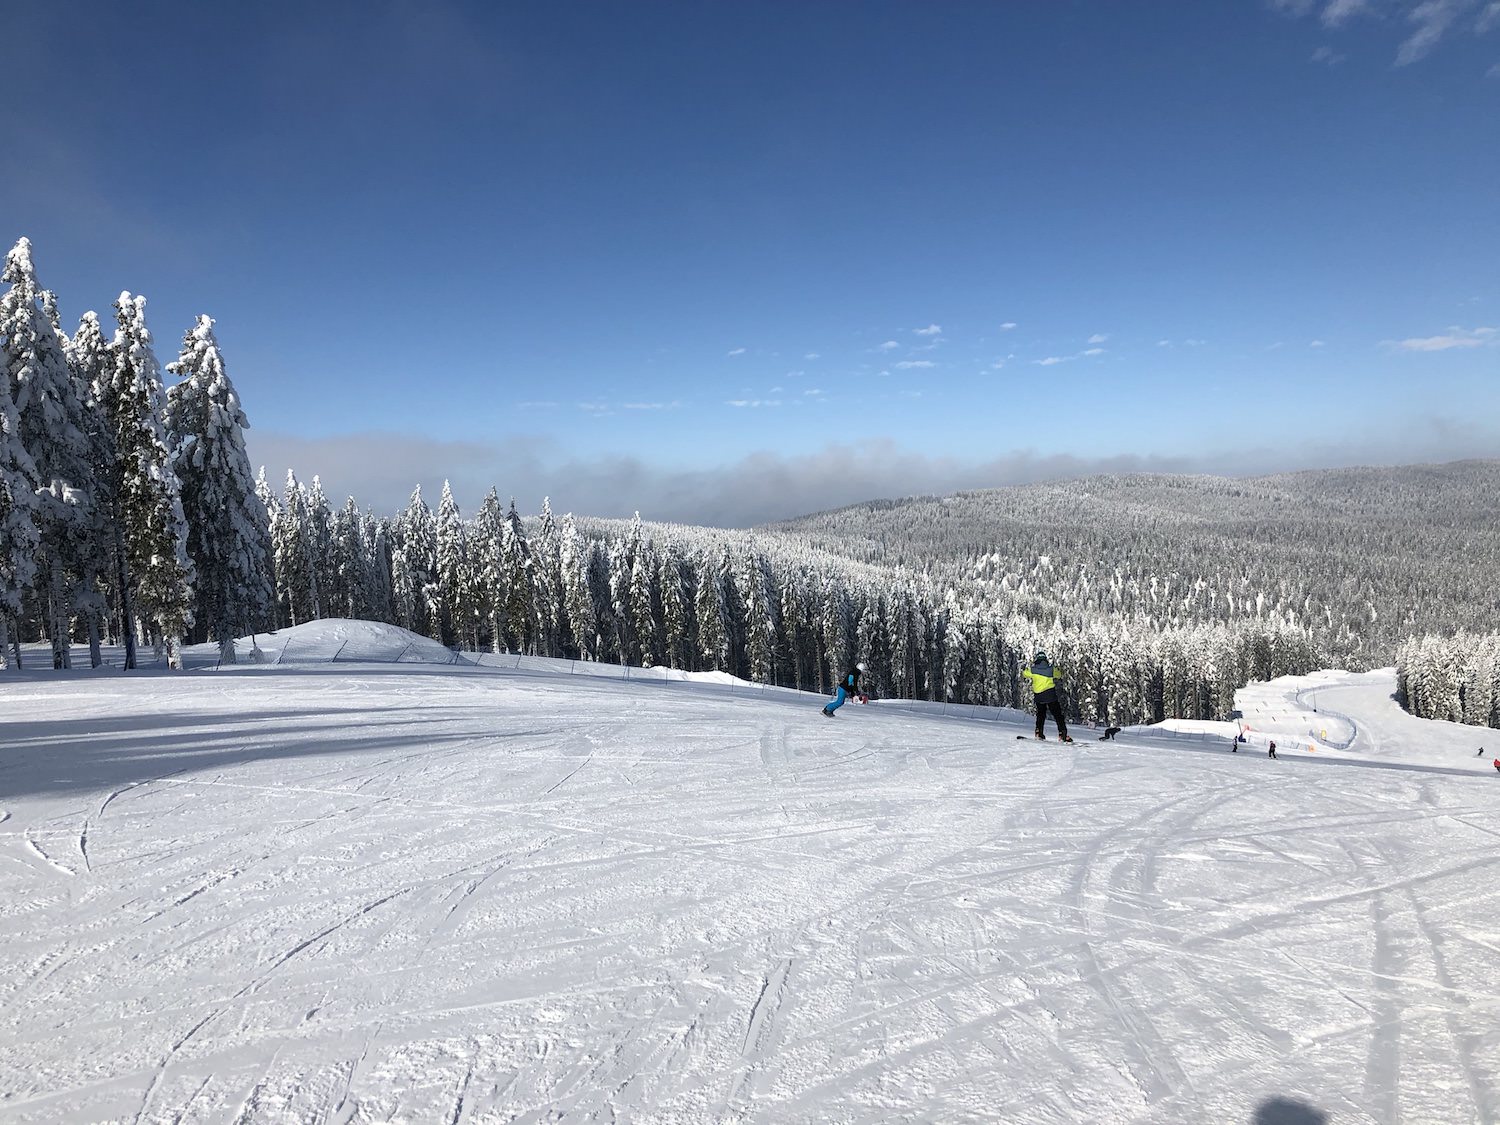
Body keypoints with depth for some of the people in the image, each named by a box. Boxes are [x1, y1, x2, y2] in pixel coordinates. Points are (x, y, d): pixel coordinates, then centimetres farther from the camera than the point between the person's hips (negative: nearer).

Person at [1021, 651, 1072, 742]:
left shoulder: (1032, 669, -1)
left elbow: (1025, 673, 17)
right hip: (1050, 694, -2)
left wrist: (1023, 669, 38)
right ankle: (1063, 733, -5)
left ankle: (1039, 733, 15)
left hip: (1038, 695, 2)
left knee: (1040, 714, 20)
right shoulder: (1051, 669, -3)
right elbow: (1059, 674, 17)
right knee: (1058, 714, 2)